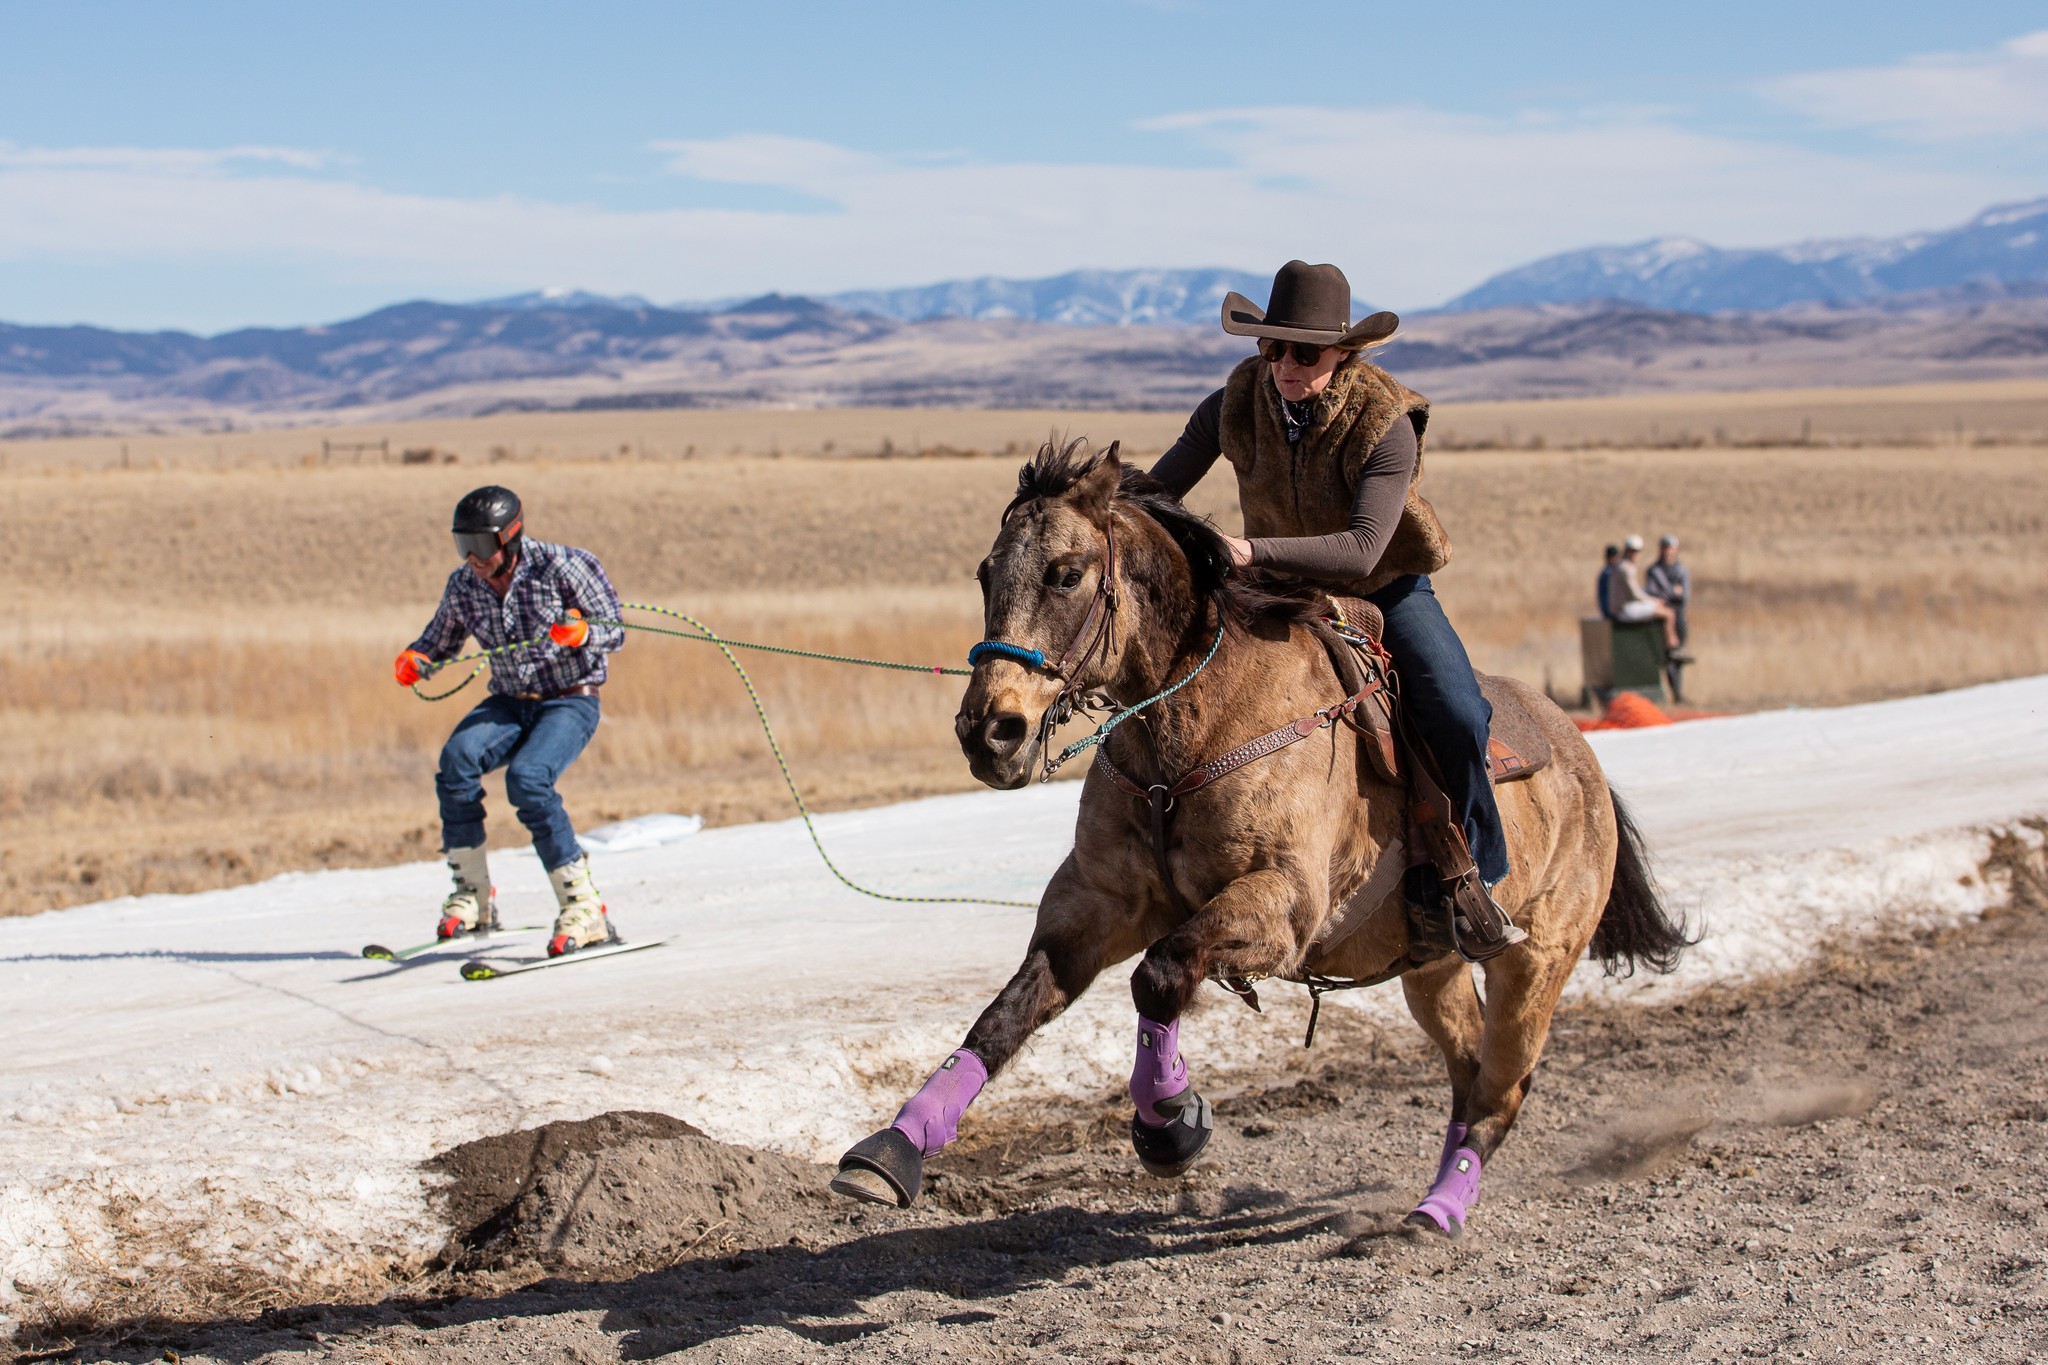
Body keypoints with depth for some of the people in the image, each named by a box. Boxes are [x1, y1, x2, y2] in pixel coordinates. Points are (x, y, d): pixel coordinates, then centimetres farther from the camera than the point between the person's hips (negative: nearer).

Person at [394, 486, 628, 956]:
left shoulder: (559, 567, -14)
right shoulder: (464, 586, 0)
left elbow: (614, 631, -12)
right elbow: (440, 642, 16)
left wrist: (582, 632, -34)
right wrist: (415, 659, -8)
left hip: (570, 701, -5)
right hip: (510, 703, 5)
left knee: (527, 777, -31)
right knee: (458, 756, -25)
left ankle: (583, 908, -24)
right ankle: (473, 898, -15)